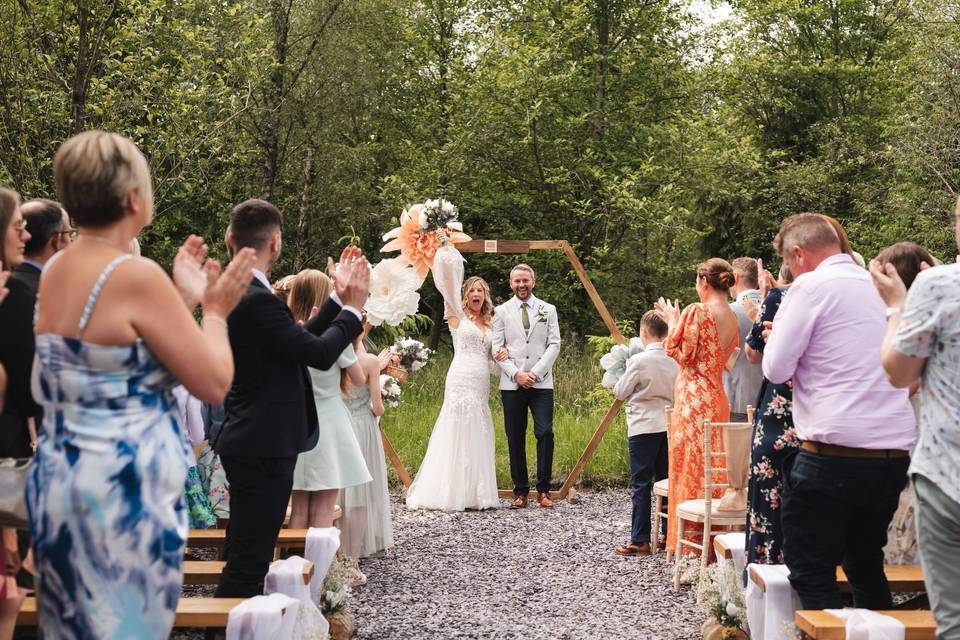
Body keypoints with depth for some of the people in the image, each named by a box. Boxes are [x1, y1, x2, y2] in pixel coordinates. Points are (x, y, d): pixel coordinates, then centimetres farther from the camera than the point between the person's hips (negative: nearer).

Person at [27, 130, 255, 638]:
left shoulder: (54, 271, 8)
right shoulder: (136, 275, -18)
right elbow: (214, 384, -13)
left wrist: (184, 299, 16)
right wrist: (215, 310, 2)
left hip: (59, 478, 9)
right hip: (124, 491, -9)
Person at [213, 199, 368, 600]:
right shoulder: (257, 299, -21)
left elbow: (300, 341, 14)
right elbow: (320, 353, -19)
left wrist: (337, 298, 15)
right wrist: (353, 308, -5)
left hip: (250, 443, 11)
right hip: (264, 447, -11)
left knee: (242, 555, 19)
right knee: (247, 563, -5)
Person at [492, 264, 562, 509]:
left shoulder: (548, 310, 11)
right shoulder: (502, 311, 9)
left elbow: (554, 345, 4)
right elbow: (497, 348, 3)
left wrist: (536, 372, -8)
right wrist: (516, 374, -9)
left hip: (541, 383, 0)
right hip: (512, 385, 0)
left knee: (545, 433, -10)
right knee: (515, 438, 2)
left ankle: (543, 490, -1)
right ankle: (520, 491, 8)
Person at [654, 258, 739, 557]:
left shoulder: (697, 311, -13)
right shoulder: (732, 317, 9)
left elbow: (681, 353, -13)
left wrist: (673, 322, 1)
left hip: (693, 397, -7)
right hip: (717, 397, 7)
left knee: (691, 465, -2)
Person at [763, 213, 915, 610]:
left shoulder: (811, 286, -6)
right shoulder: (880, 288, 15)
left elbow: (776, 369, -7)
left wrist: (778, 336, 12)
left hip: (833, 454, -7)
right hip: (895, 454, 7)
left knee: (811, 576, 1)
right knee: (866, 567, 21)